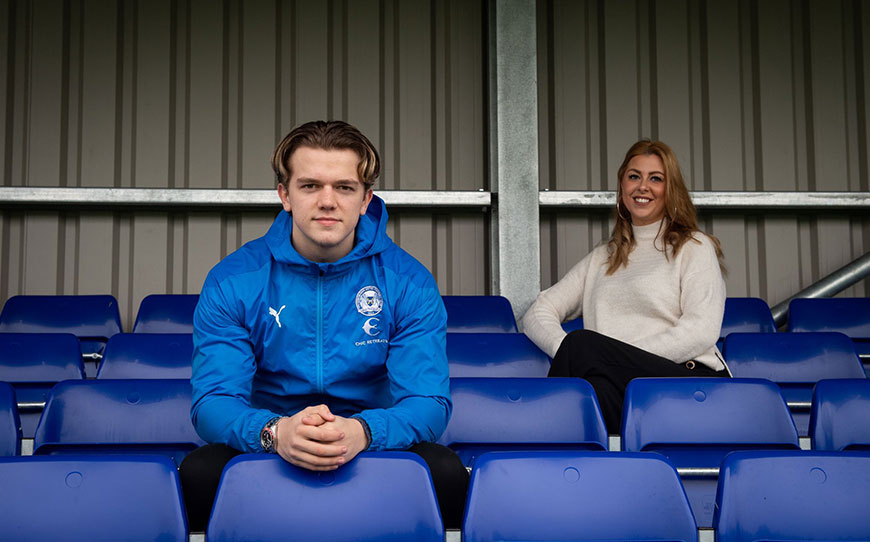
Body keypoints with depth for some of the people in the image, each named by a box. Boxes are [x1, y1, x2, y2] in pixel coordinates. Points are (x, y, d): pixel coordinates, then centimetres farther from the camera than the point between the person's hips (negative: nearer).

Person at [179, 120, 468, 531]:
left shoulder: (408, 282, -4)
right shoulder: (233, 281, -4)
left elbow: (428, 402, -11)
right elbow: (212, 401, -11)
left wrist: (361, 432, -35)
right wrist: (275, 431, -36)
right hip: (268, 453, 0)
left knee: (445, 470, -30)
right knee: (199, 470, -31)